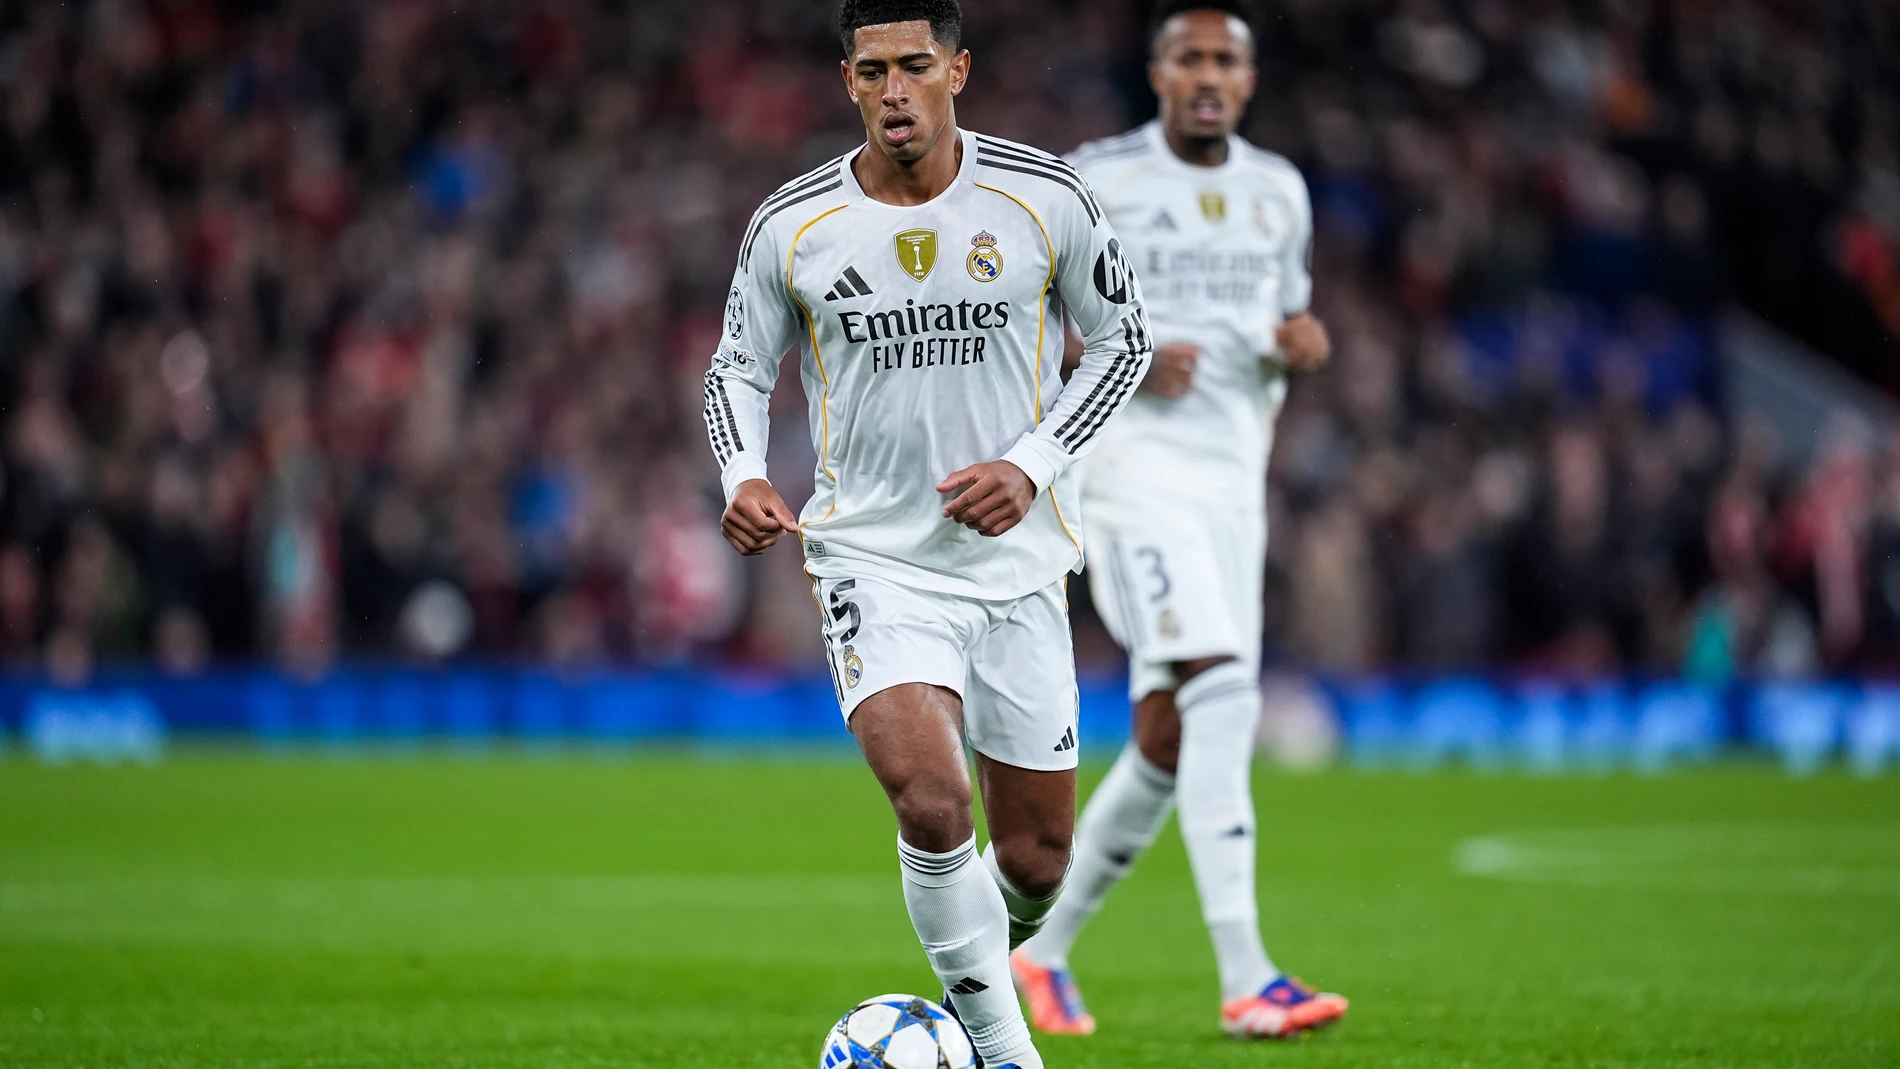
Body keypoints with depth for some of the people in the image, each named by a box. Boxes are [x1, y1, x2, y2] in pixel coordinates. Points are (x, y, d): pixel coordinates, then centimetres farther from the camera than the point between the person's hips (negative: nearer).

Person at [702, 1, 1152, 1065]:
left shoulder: (1047, 198, -4)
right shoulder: (792, 226, -3)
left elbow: (1124, 339, 6)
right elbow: (739, 368, 10)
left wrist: (1031, 464, -8)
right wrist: (744, 475, -11)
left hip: (1014, 558, 2)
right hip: (873, 557, -1)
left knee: (1035, 864, 6)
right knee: (932, 805, -24)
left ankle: (979, 968, 41)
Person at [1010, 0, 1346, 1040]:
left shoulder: (1278, 190, 14)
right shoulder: (1096, 180, -4)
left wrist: (1304, 340, 1)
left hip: (1233, 484, 7)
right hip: (1134, 472, -7)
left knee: (1168, 739, 7)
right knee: (1222, 694, -22)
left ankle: (1046, 945, 25)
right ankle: (1244, 979, -24)